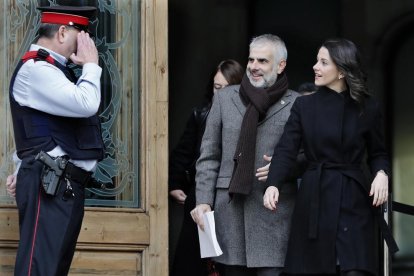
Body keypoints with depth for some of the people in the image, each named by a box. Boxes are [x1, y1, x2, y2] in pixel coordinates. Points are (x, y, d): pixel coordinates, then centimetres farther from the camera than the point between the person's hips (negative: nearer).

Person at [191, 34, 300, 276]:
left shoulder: (296, 105, 3)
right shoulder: (225, 98, 12)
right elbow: (209, 156, 12)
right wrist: (203, 201, 3)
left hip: (273, 216, -3)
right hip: (230, 211, 3)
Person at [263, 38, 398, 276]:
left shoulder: (368, 108, 2)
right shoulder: (304, 106, 3)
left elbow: (378, 153, 11)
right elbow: (286, 150, -5)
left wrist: (381, 173, -11)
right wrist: (273, 185, -22)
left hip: (354, 200, -1)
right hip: (314, 199, 1)